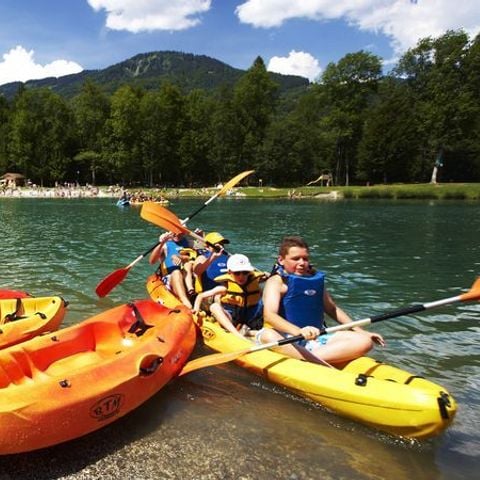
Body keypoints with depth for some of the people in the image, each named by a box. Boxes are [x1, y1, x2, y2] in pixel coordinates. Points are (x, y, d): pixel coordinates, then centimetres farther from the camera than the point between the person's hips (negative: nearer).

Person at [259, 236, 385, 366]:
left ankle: (309, 359, -30)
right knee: (267, 335, -37)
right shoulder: (276, 281, -4)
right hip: (286, 341, -5)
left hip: (317, 339, 6)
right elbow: (269, 315, -22)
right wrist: (298, 331, -40)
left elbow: (332, 309, 24)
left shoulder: (316, 278, 14)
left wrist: (361, 331, 15)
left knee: (364, 341, -14)